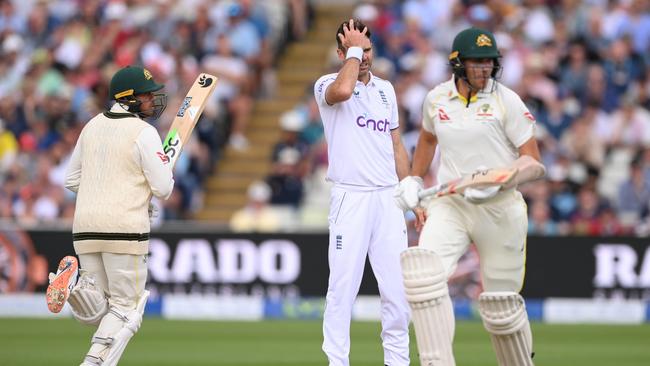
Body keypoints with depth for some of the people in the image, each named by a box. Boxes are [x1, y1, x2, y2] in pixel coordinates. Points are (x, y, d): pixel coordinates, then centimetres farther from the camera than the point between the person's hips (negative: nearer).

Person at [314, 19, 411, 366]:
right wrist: (353, 49, -14)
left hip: (388, 198, 5)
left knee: (398, 286, 3)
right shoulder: (327, 86, -2)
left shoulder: (385, 89, 16)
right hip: (350, 198, -5)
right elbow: (342, 91, -28)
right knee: (342, 286, -5)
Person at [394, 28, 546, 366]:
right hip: (449, 207, 2)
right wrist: (413, 184, 26)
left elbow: (534, 164, -8)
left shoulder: (506, 101, -5)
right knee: (424, 273, -25)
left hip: (500, 208, -2)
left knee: (501, 306, 3)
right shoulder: (436, 99, 6)